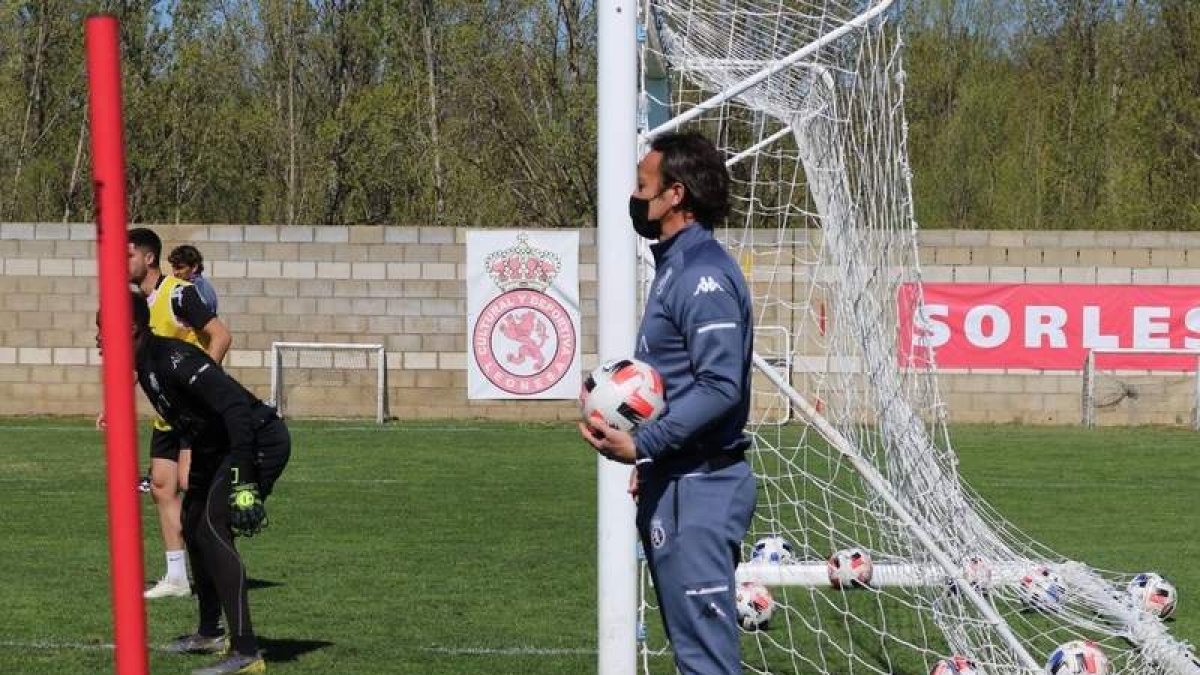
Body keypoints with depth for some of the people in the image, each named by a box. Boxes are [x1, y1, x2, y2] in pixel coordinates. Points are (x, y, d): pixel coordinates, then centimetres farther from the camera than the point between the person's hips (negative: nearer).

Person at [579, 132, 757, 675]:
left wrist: (643, 446, -27)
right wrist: (652, 459, 21)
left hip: (698, 490, -11)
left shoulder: (704, 275, -17)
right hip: (676, 485, 11)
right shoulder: (677, 267, 16)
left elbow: (721, 386, -24)